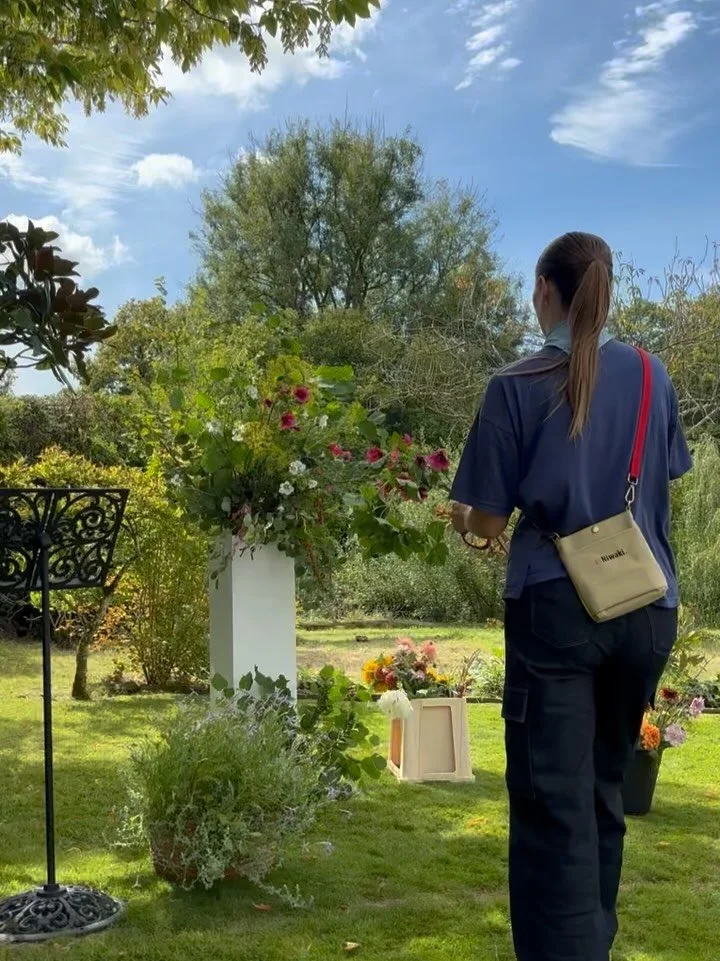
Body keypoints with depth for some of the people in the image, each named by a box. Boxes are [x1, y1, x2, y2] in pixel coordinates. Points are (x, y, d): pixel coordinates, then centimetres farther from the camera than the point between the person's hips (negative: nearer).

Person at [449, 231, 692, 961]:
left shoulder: (518, 387, -6)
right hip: (648, 608, 5)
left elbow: (488, 523, -4)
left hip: (556, 607, -5)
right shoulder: (652, 377, 6)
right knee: (603, 792, 20)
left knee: (553, 805, -2)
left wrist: (460, 517, 17)